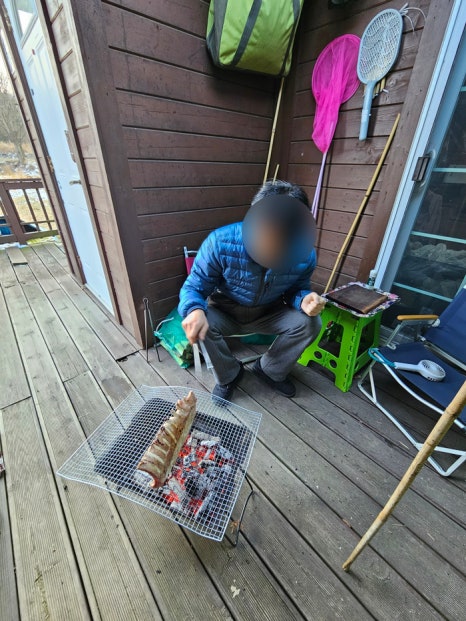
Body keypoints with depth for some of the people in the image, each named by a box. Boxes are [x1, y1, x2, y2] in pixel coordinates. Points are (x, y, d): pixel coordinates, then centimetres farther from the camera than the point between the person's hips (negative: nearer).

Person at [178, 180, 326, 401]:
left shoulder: (306, 254, -21)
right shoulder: (221, 242, -30)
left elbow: (298, 288, -3)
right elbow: (194, 287, -21)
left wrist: (304, 300, -30)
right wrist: (195, 310, -45)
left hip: (269, 314, 2)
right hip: (225, 313, -1)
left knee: (309, 323, -19)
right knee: (202, 323, -31)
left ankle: (270, 370, 9)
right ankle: (228, 375, 2)